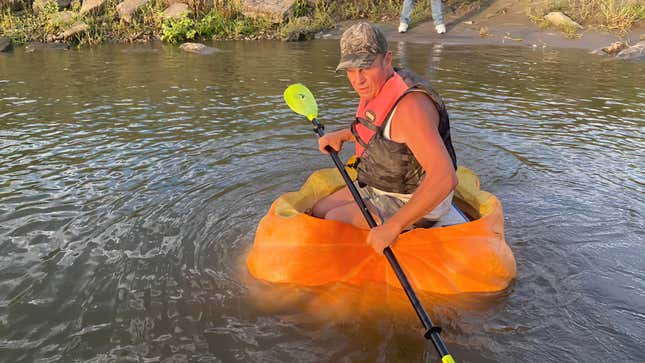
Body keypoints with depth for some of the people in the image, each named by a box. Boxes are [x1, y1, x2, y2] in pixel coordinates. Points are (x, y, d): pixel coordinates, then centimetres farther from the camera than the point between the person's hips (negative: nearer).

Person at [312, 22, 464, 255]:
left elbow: (445, 178, -39)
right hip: (378, 186, 9)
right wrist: (342, 136, 8)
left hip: (411, 200, -9)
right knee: (318, 212, 9)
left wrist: (392, 227, -39)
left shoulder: (409, 105, -32)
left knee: (335, 220, -15)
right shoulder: (376, 88, -2)